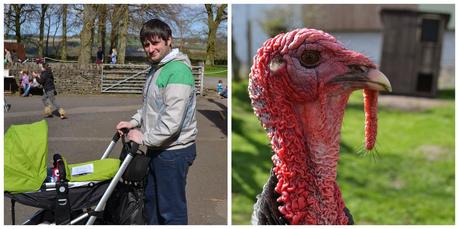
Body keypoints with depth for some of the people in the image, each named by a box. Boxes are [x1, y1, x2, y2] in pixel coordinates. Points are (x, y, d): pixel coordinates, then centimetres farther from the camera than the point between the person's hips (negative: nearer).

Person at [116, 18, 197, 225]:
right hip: (156, 148, 10)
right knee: (151, 199, 24)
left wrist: (144, 138, -16)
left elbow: (173, 121, -26)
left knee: (171, 209, 1)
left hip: (174, 151, -10)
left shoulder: (178, 70, -21)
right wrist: (134, 122, 8)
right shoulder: (155, 68, 12)